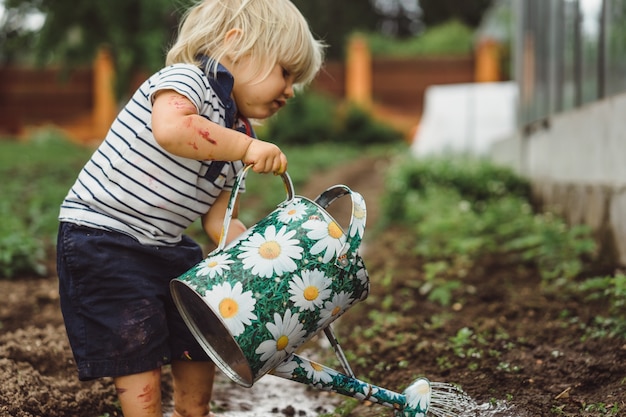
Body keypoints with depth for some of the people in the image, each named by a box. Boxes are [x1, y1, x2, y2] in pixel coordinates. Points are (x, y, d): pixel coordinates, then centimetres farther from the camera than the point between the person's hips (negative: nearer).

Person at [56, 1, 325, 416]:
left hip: (169, 246, 9)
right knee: (138, 359, -7)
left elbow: (219, 222, 8)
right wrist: (246, 146, -30)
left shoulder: (237, 141, 10)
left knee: (200, 345, 17)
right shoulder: (185, 78, -15)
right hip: (101, 239, -9)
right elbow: (170, 129, -39)